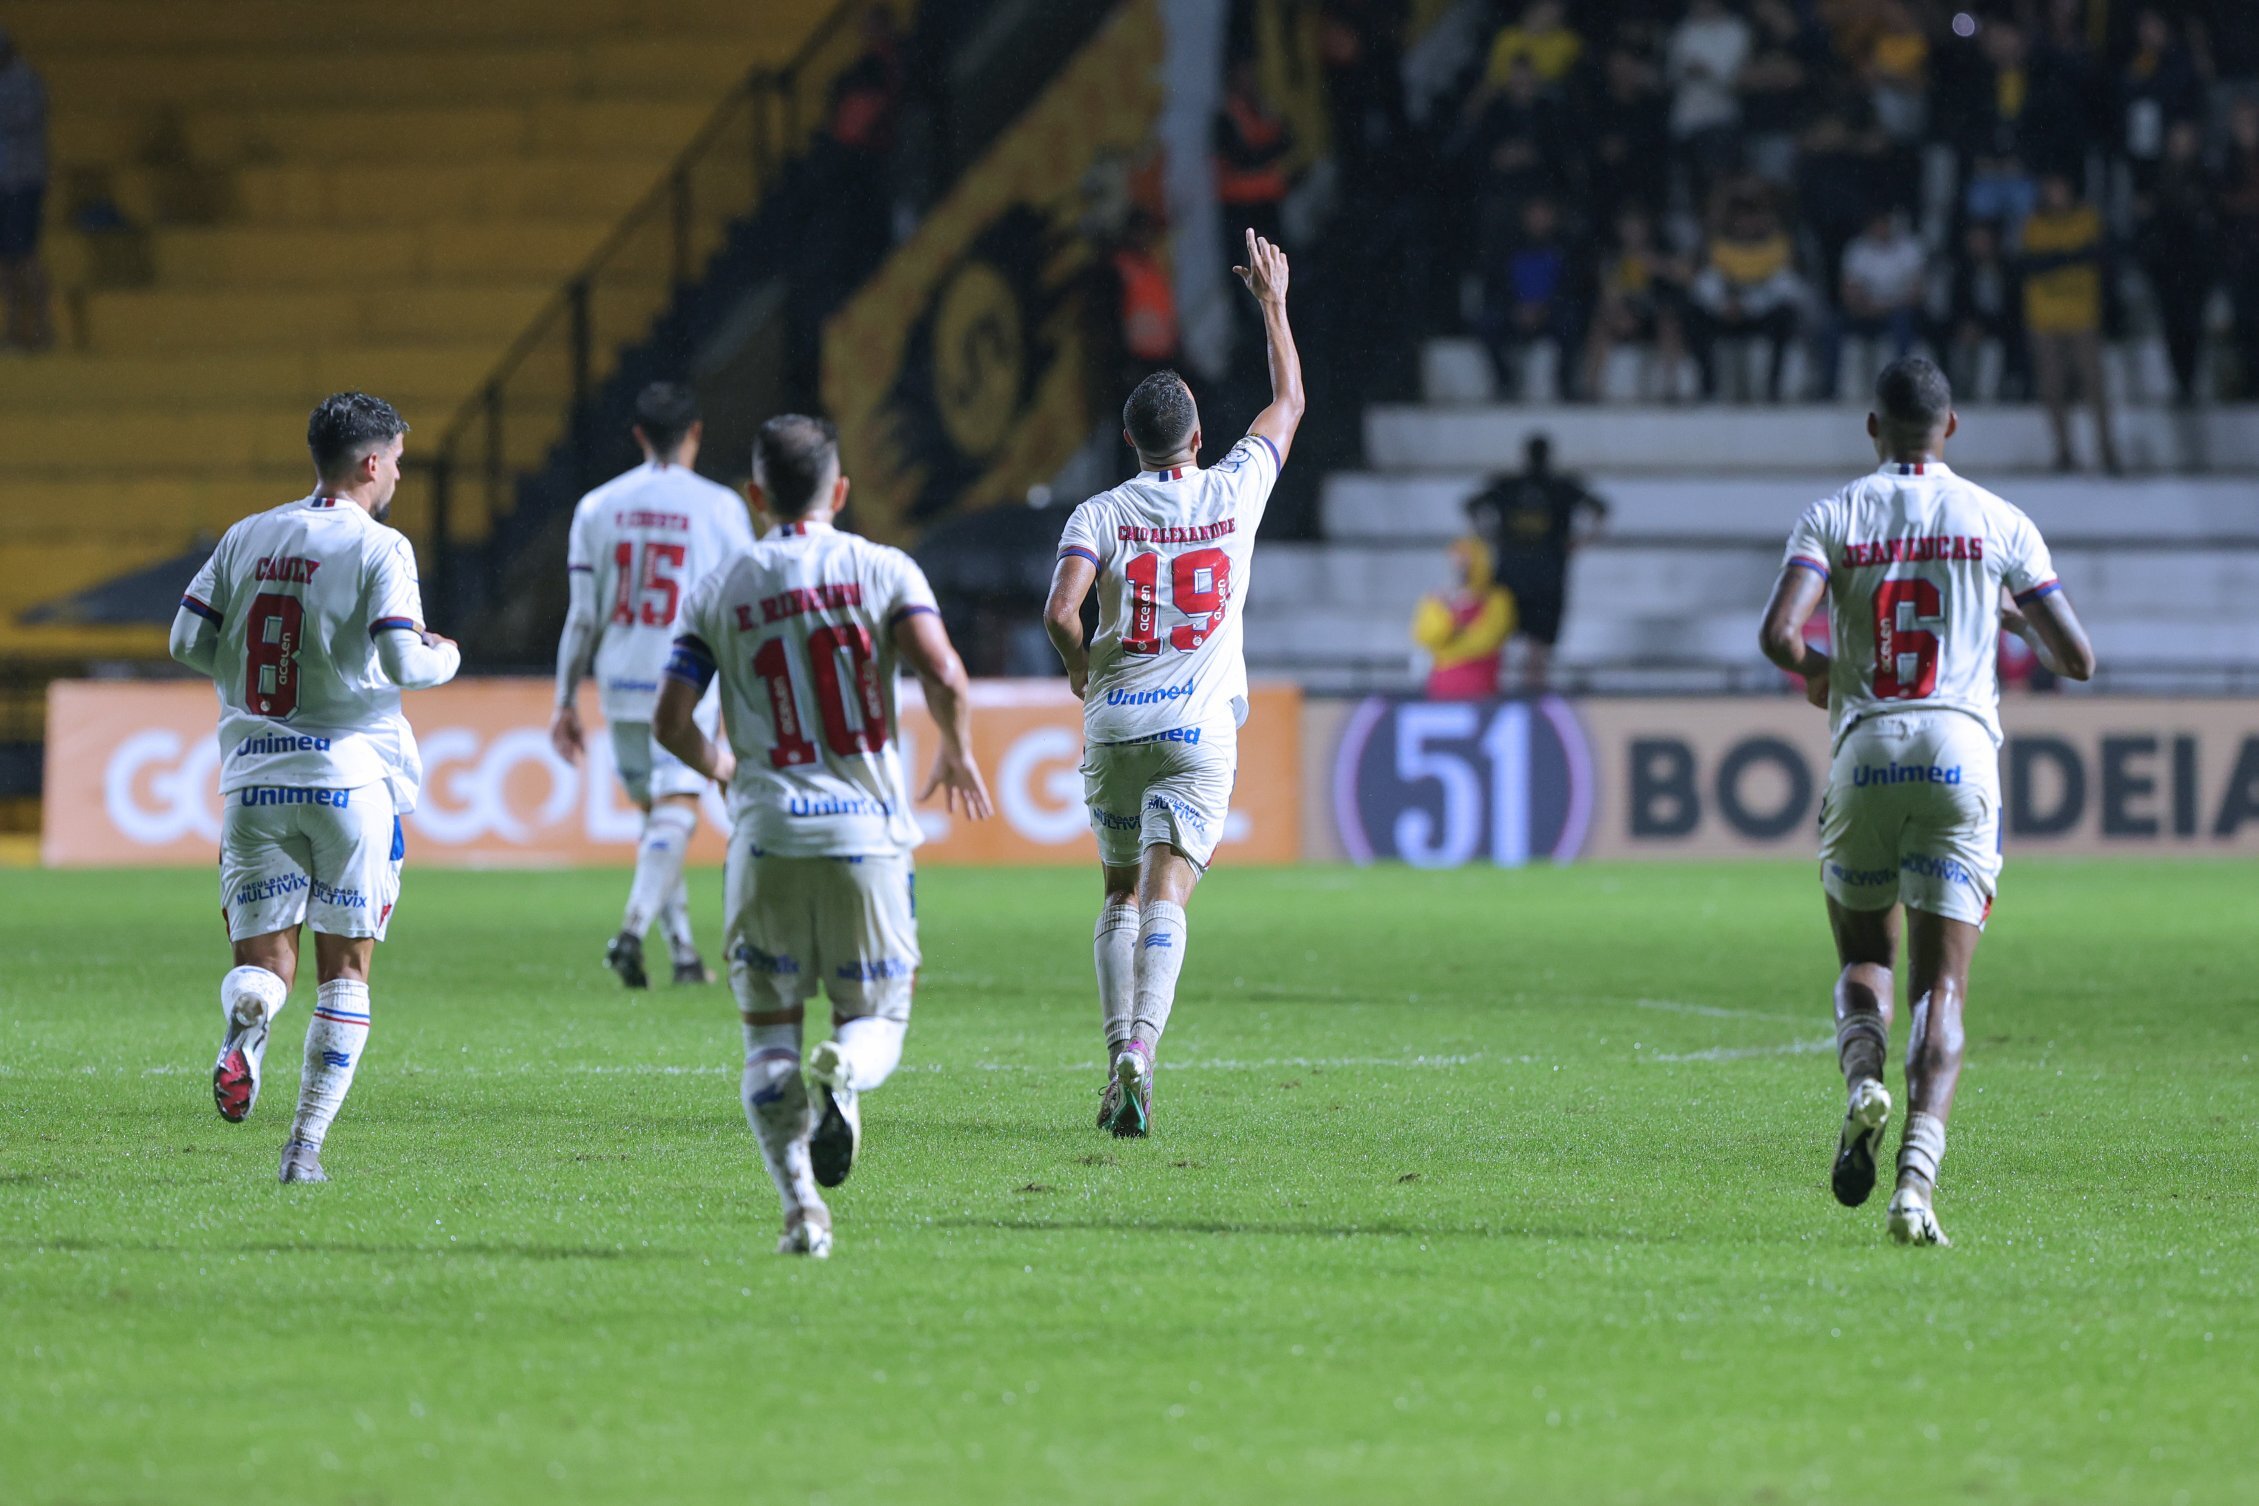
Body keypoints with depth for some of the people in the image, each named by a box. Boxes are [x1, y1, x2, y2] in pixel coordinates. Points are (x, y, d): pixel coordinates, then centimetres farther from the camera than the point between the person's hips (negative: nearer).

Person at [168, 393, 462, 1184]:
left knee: (263, 958, 9)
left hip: (255, 774, 3)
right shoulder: (378, 548, -7)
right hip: (349, 770, -3)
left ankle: (244, 1028, -27)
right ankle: (306, 1143, 2)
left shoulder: (246, 538, 8)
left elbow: (188, 640, 6)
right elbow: (403, 663, -16)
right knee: (346, 965, 8)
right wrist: (445, 656, 5)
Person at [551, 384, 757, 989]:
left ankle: (684, 952, 16)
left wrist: (565, 703, 10)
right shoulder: (718, 507, -2)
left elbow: (581, 618, 5)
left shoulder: (597, 507, 5)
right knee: (675, 810, -8)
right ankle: (633, 928, -28)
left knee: (655, 813, 15)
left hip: (620, 687, 4)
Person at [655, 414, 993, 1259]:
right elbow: (945, 680, -12)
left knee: (770, 1033, 9)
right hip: (868, 834, 0)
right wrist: (958, 756, 9)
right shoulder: (882, 571, 1)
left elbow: (670, 721, 1)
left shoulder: (718, 592, 5)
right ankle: (843, 1071, -24)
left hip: (768, 838, 1)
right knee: (876, 1019, 12)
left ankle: (801, 1206, -8)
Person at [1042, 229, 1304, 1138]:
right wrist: (1273, 303, 27)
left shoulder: (1100, 514, -3)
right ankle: (1141, 1049, -28)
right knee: (1165, 900, -9)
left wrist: (1081, 670, 5)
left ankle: (1120, 1051, 4)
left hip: (1115, 723, 1)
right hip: (1201, 728, -1)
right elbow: (1289, 402, 16)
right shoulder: (1233, 493, 0)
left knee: (1122, 897, 15)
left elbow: (1060, 611, -16)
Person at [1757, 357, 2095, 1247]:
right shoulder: (1999, 525, 8)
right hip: (1961, 749, 0)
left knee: (1863, 961, 19)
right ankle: (1918, 1169, -19)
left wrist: (1818, 672, 13)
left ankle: (1863, 1082, -13)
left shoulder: (1832, 519, 6)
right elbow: (2076, 658, 8)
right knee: (1941, 987, -1)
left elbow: (1777, 635, -10)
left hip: (1865, 750, 0)